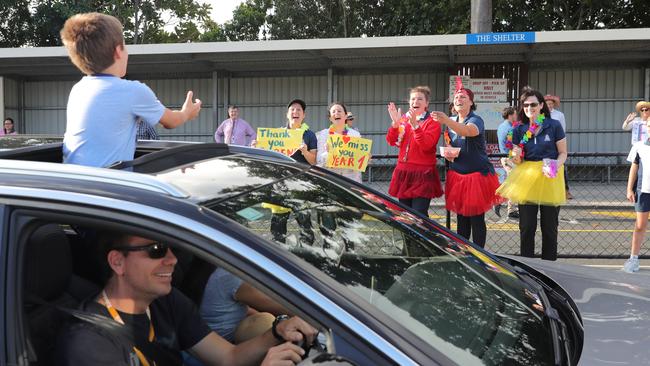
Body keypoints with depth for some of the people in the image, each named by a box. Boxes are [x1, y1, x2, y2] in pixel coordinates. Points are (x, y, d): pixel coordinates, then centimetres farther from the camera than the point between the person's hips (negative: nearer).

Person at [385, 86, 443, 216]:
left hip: (423, 175, -5)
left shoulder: (432, 122, -4)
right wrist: (395, 123, -10)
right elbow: (392, 142, 5)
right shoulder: (403, 119, 12)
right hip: (403, 172, 5)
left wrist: (415, 125, -26)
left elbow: (426, 145, -18)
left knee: (418, 215, -12)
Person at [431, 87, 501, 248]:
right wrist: (447, 154, 0)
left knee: (476, 218, -2)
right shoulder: (451, 123, 10)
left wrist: (446, 121, -51)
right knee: (461, 218, 11)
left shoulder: (476, 120, -11)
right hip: (457, 175, 6)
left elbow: (468, 131, -36)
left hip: (477, 174, -6)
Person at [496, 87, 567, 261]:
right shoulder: (518, 129, 5)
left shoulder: (554, 126, -1)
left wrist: (555, 165, -17)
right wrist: (516, 157, -13)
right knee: (526, 227, 4)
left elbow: (563, 153, 3)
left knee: (549, 227, 6)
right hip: (526, 177, 2)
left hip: (550, 179, -2)